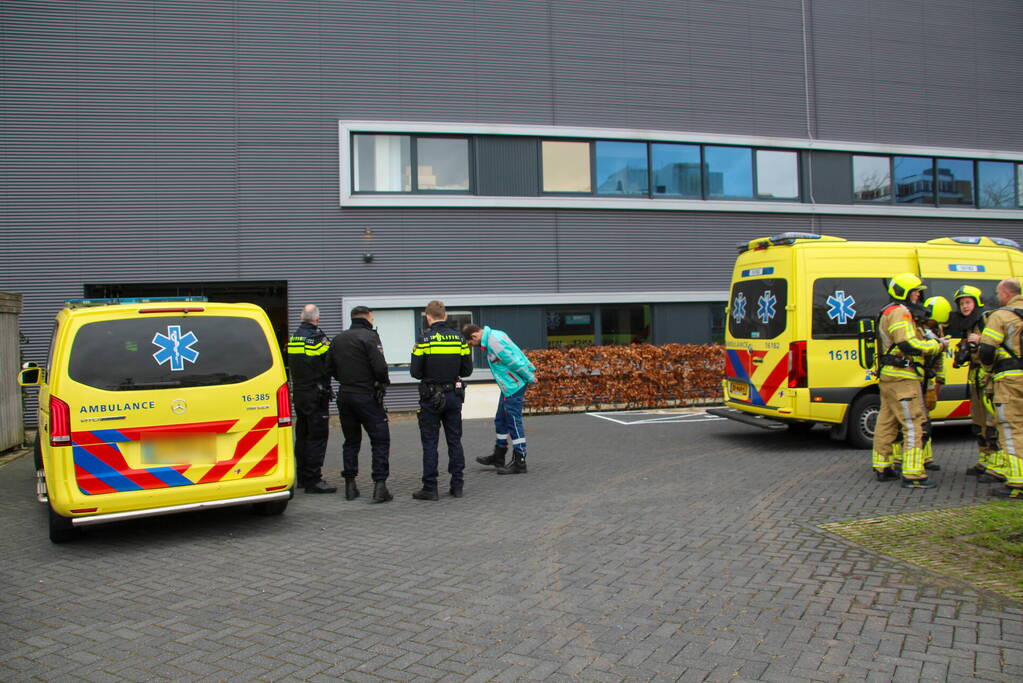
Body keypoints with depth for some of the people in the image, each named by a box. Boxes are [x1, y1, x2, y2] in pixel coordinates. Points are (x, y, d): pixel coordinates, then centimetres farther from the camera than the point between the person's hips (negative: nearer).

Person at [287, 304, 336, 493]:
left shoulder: (293, 338, 10)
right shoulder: (317, 337, -14)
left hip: (298, 393, 8)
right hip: (316, 394, -8)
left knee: (302, 435, 15)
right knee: (317, 437, -5)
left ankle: (303, 477, 23)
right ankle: (313, 480, -7)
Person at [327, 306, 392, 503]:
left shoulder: (338, 339, 11)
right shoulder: (369, 336, -10)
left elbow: (331, 368, 14)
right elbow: (380, 368, -19)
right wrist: (383, 382, 0)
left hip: (345, 396, 6)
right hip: (366, 396, -6)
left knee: (351, 441, 15)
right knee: (380, 440, 0)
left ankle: (350, 486, 16)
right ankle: (379, 485, -7)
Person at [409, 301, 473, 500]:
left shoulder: (424, 339, -11)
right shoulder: (459, 338, 1)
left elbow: (415, 372, -11)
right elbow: (467, 370, 3)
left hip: (431, 397, -4)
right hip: (454, 395, 4)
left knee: (430, 443, 3)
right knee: (455, 441, 12)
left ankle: (430, 488, 5)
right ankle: (457, 485, 14)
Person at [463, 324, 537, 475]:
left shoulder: (495, 342, -22)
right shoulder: (494, 335, 11)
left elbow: (515, 362, -21)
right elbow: (518, 356, 16)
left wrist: (530, 378, -11)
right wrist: (531, 372, 16)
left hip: (513, 387, -10)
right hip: (509, 387, 10)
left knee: (514, 423, -4)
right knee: (501, 421, 18)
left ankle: (519, 463, 3)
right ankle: (498, 457, 31)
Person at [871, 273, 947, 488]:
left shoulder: (889, 313, 22)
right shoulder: (900, 312, -12)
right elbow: (908, 345, -22)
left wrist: (930, 342, 8)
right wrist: (938, 346, -12)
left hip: (888, 376, 11)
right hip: (902, 378, -11)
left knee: (887, 423, 15)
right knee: (914, 424, -9)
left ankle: (882, 468, 23)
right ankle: (912, 475, -11)